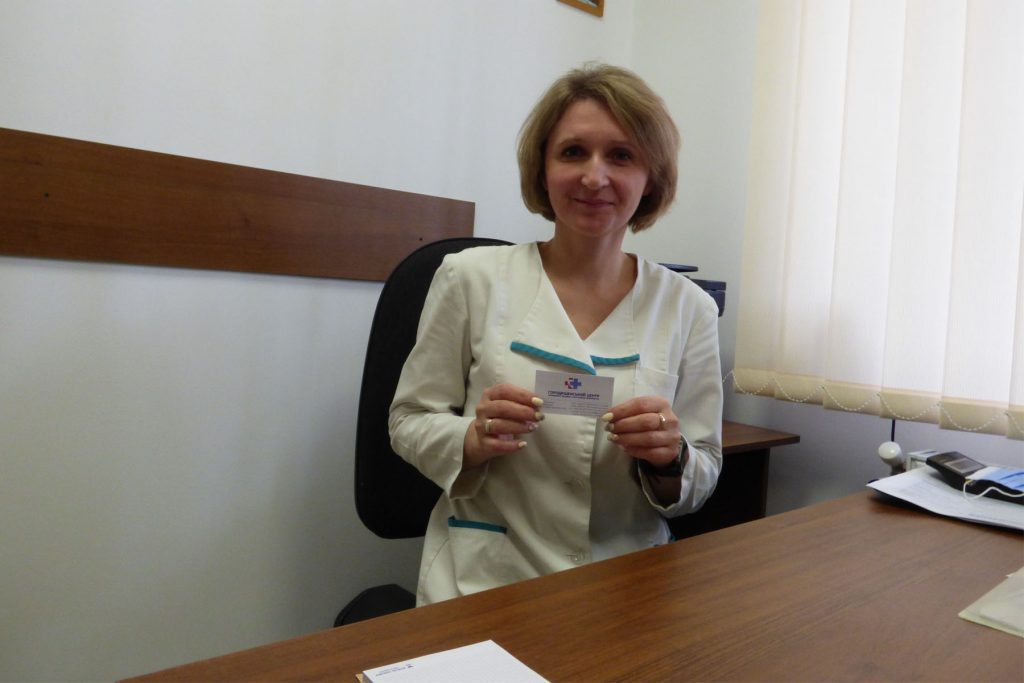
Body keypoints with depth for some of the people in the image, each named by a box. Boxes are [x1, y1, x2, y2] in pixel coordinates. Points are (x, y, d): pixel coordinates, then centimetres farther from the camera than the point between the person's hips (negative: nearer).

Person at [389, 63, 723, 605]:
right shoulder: (472, 278, -4)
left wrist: (669, 459, -15)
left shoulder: (689, 307, 1)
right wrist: (474, 439, -17)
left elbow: (703, 478, 7)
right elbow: (409, 421, 4)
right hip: (484, 583, -1)